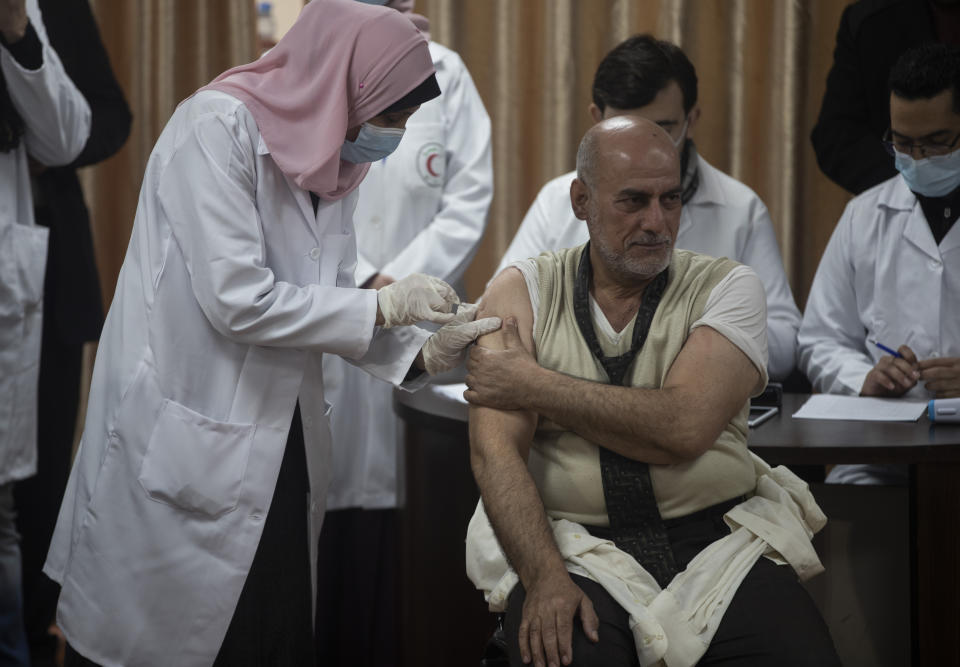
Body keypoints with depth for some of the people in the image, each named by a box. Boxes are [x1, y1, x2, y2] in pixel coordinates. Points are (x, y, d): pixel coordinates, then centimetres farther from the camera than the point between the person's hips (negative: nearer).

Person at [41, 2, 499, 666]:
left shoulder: (333, 163, 9)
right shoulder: (218, 127, -15)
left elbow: (326, 307, 11)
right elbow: (238, 302, -22)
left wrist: (420, 351, -4)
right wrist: (384, 305, -15)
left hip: (279, 453, 8)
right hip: (182, 454, -7)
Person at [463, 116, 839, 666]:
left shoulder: (728, 287, 5)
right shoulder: (521, 293, 7)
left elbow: (684, 427, -12)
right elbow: (495, 449, -5)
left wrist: (534, 386, -7)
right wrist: (544, 577, -19)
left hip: (720, 539, 1)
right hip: (576, 550, -1)